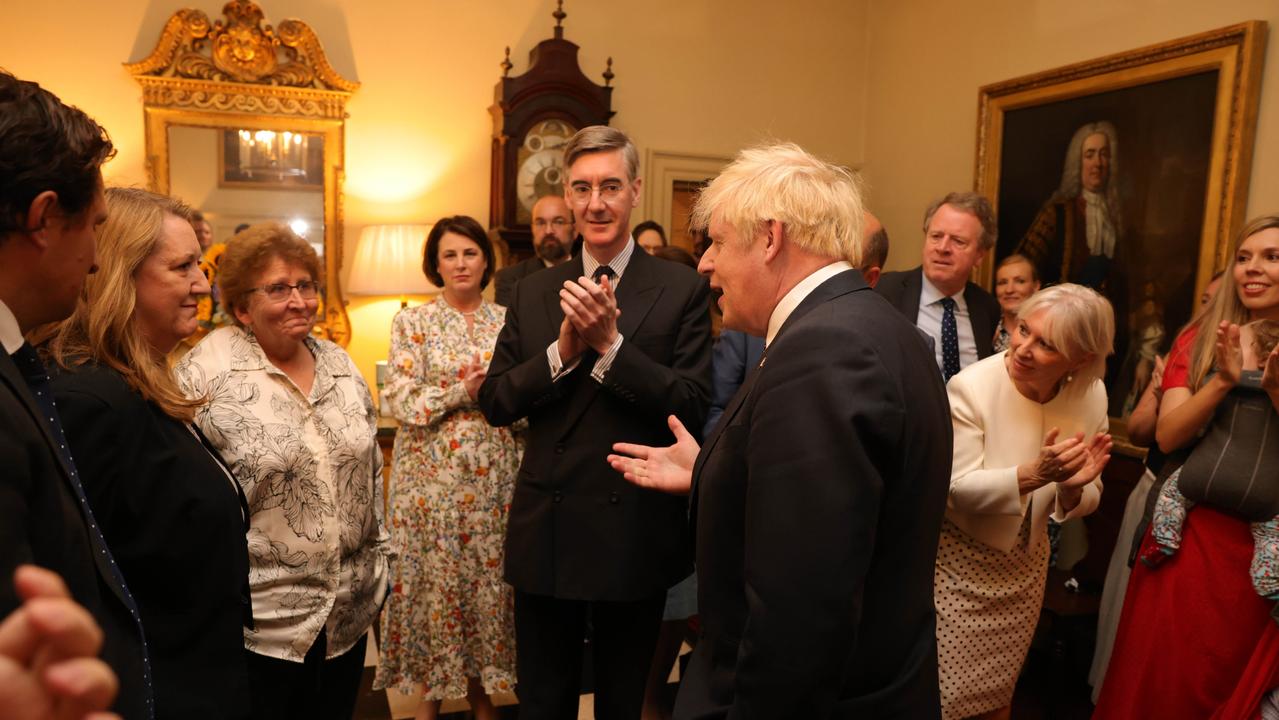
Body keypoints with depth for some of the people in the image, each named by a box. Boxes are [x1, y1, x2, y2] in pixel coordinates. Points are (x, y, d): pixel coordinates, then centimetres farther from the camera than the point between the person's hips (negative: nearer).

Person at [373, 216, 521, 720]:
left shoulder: (508, 321, 6)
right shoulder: (412, 323, 1)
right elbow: (401, 402, -8)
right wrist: (463, 391, -17)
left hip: (494, 476, 2)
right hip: (431, 474, -1)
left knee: (490, 577, 8)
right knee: (434, 578, 6)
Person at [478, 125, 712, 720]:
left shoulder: (682, 290, -7)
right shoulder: (533, 292, 4)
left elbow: (693, 408, -14)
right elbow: (494, 403, 0)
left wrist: (610, 341, -23)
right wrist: (562, 349, -16)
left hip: (636, 535, -2)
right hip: (545, 534, 3)